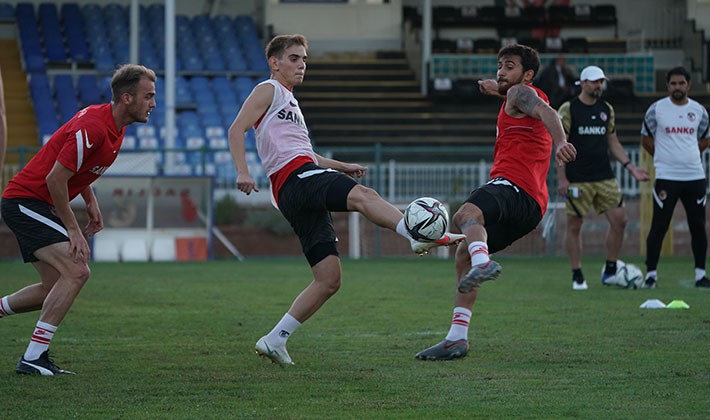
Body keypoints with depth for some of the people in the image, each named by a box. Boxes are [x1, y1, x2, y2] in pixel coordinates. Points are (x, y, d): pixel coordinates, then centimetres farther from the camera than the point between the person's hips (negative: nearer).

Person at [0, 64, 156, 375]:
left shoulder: (114, 126, 7)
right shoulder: (92, 128, -24)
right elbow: (55, 179, -23)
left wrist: (90, 202, 10)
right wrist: (72, 230, -17)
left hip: (39, 207, 10)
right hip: (25, 201, -10)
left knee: (55, 289, 11)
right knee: (77, 271, -20)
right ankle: (33, 358, -17)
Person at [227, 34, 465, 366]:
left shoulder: (289, 102, 35)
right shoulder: (269, 90, 8)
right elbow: (236, 130, -5)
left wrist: (342, 167, 35)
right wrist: (243, 172, -20)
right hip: (296, 178, -10)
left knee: (329, 280, 1)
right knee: (363, 196, -34)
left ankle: (275, 340, 3)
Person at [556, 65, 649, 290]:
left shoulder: (607, 109, 11)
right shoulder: (568, 109, -4)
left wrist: (630, 166, 7)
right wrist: (561, 179, -11)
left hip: (605, 177, 5)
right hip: (577, 179, -5)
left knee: (619, 220, -4)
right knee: (574, 225, -1)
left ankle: (610, 271, 9)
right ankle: (577, 276, 8)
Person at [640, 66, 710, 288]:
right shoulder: (656, 109, 0)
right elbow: (646, 140, 9)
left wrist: (687, 155, 9)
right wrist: (664, 157, 7)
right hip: (666, 178, -3)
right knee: (659, 226, -5)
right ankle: (651, 273, 3)